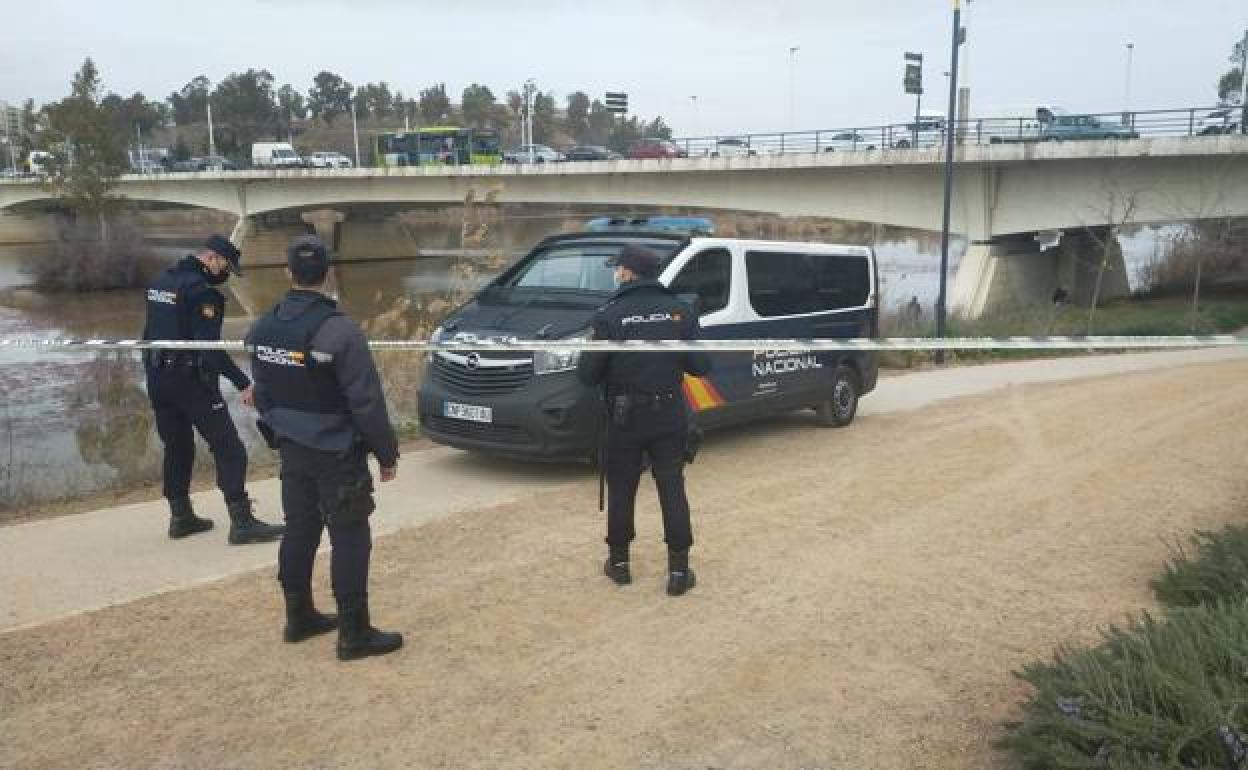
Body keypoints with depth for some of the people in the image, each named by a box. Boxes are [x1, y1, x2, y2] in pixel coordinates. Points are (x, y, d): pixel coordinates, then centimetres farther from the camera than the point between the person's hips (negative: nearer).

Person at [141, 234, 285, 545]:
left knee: (177, 446, 18)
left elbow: (151, 331, 18)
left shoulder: (161, 281, 12)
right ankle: (241, 522, -7)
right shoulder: (200, 290, -16)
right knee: (228, 448, -5)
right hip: (189, 380, -9)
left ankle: (180, 517, 25)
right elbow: (210, 345, -23)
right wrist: (243, 383, -24)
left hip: (157, 377, 9)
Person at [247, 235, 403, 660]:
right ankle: (355, 635, 6)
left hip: (291, 449, 7)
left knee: (299, 531, 18)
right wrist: (387, 453, -9)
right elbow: (367, 401, -19)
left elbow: (262, 394, 11)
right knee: (349, 540, 1)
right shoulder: (339, 330, -21)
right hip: (336, 453, -7)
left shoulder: (263, 328, 1)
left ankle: (299, 617, 31)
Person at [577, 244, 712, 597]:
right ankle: (679, 570, 12)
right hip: (670, 418, 2)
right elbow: (700, 366, -3)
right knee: (673, 491, 9)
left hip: (625, 419, -2)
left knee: (621, 491, 14)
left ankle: (619, 561, 26)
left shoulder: (610, 316, -12)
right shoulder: (678, 310, -2)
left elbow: (588, 374, -13)